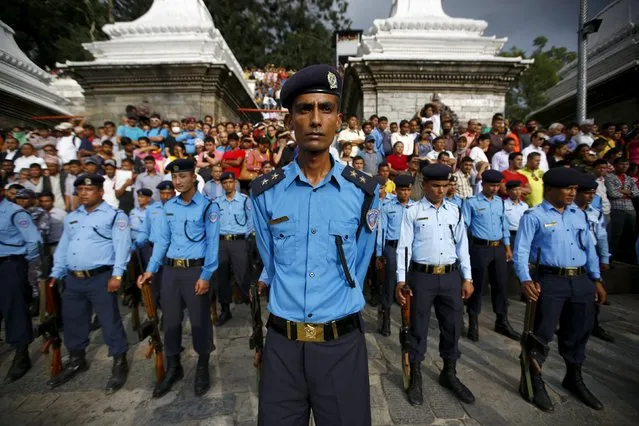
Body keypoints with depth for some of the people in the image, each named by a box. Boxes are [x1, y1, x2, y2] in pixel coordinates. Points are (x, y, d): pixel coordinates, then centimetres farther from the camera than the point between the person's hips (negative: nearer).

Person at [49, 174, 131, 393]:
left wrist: (117, 275, -19)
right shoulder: (71, 217, 16)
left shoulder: (115, 216, -5)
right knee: (72, 322, 18)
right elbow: (63, 247, 20)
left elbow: (122, 246, -12)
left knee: (110, 322, -2)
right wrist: (56, 273, 14)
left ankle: (120, 364, 13)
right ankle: (76, 361, 38)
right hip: (73, 279, 7)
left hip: (101, 278, -7)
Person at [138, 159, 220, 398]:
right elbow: (162, 240, 13)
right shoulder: (168, 207, 10)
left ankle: (202, 368, 26)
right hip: (170, 270, 5)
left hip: (195, 270, -5)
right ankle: (173, 368, 33)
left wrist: (206, 275, -14)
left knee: (200, 320, 5)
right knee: (170, 320, 14)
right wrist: (151, 269, 6)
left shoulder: (208, 206, -6)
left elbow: (212, 243, -8)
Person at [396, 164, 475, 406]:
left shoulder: (455, 212, 9)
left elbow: (462, 246, 11)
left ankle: (449, 374, 36)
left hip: (451, 277, 4)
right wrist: (401, 280, -12)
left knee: (452, 327, 14)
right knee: (418, 328, 7)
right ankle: (415, 377, 26)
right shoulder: (412, 213, -3)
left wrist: (467, 278, 7)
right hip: (422, 276, -3)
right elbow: (404, 247, -6)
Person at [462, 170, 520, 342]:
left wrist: (507, 248, 15)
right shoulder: (471, 202, -8)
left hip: (499, 248, 6)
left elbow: (504, 225, 16)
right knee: (477, 285, 3)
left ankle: (502, 322, 28)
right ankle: (473, 323, 18)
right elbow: (463, 227, -8)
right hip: (480, 248, -5)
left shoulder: (500, 202, 10)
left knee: (501, 285, 12)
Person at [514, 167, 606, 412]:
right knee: (542, 333, 0)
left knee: (578, 333, 18)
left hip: (581, 281, 6)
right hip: (551, 281, -6)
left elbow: (589, 248, 18)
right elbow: (521, 250, -11)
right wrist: (525, 280, -23)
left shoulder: (578, 215, 14)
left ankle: (574, 379, 39)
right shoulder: (534, 216, -5)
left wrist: (596, 279, 14)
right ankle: (536, 383, 17)